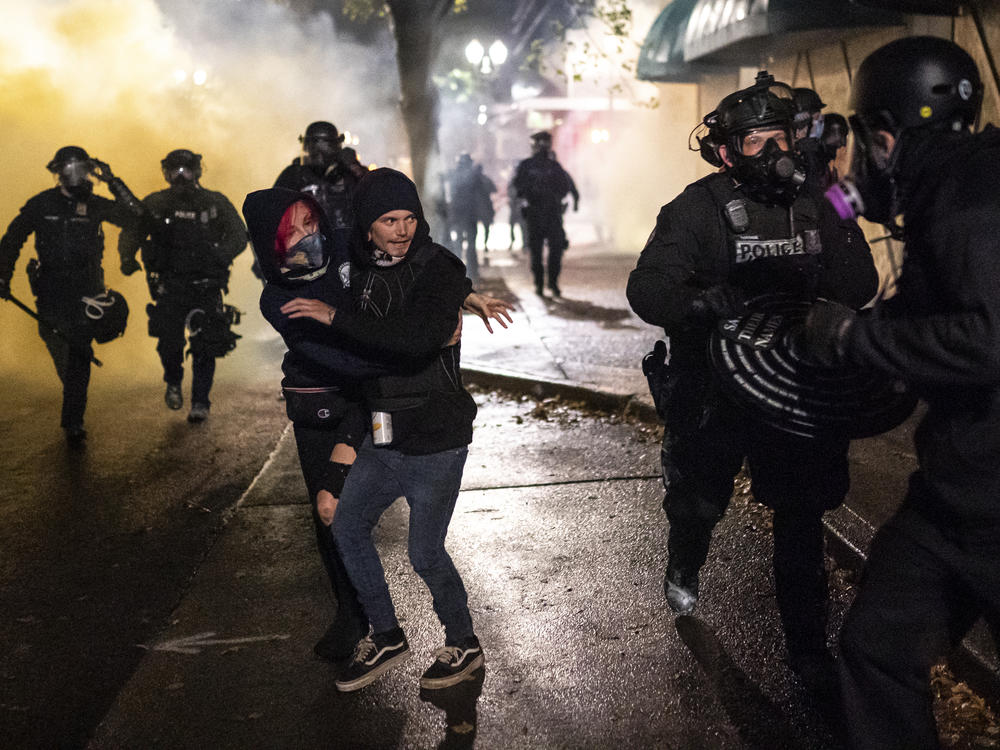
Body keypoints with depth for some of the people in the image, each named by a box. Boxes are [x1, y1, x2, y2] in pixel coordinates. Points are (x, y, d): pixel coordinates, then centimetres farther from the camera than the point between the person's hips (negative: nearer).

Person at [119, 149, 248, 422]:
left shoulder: (215, 203, 1)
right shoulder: (155, 205, 4)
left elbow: (239, 235, -4)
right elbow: (131, 232, 6)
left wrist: (221, 255, -23)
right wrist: (127, 257, -15)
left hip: (206, 286, 0)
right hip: (169, 285, 0)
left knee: (205, 344, -4)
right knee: (169, 340, -11)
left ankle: (200, 402, 10)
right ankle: (173, 383, 22)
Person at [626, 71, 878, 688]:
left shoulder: (811, 205, 1)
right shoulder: (697, 209, -13)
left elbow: (859, 288, 0)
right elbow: (647, 288, -24)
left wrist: (844, 229, -17)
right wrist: (698, 302, -44)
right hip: (714, 390, -3)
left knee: (801, 518, 7)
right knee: (699, 502, 17)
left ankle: (808, 645, 24)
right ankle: (684, 571, 52)